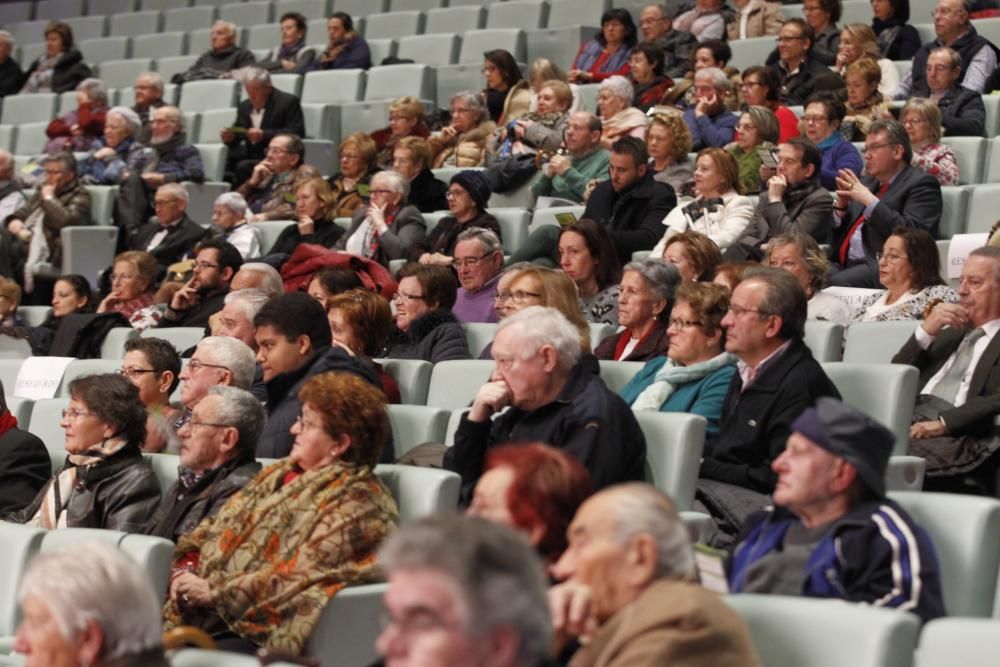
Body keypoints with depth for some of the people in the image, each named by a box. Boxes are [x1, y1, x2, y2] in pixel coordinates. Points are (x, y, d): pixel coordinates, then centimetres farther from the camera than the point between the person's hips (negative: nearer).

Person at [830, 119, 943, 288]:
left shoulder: (921, 184, 1)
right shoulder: (869, 182, 23)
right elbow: (837, 232, 23)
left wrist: (869, 200, -15)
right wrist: (841, 205, 3)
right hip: (842, 265, 7)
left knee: (837, 283, -33)